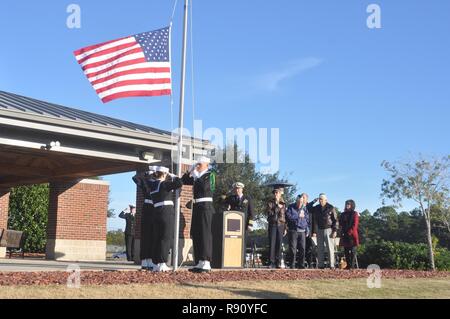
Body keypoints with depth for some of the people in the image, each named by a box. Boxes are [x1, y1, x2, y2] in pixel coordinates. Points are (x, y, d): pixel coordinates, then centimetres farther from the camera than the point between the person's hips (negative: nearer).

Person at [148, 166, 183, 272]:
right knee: (166, 238, -4)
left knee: (157, 238, 9)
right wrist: (173, 176, -1)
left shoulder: (152, 184, 10)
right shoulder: (165, 184, -9)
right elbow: (179, 183, -16)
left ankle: (156, 264, 10)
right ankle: (162, 264, -7)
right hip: (167, 212, -7)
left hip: (156, 213, 7)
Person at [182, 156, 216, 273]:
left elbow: (204, 186, -19)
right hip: (196, 207, 8)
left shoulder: (210, 175, -4)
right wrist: (191, 171, 3)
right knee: (196, 234, 8)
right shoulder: (197, 176, 17)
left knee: (205, 233, -10)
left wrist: (196, 174, -12)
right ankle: (199, 263, 13)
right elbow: (184, 181, 16)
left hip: (205, 206, -8)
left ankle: (206, 264, -11)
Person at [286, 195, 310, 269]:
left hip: (302, 231, 3)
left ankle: (301, 265, 7)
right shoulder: (291, 207, 3)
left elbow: (307, 220, 16)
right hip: (293, 231, -3)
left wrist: (307, 230, 10)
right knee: (293, 249, -3)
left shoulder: (304, 208, 12)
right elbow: (288, 217, -11)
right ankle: (292, 265, 2)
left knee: (302, 249, -1)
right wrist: (298, 216, -10)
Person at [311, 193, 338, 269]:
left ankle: (331, 265, -4)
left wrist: (334, 231, -8)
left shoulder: (331, 208, 0)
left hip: (328, 229, -3)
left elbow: (335, 220, 0)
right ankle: (321, 265, 7)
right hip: (319, 230, 4)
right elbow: (314, 221, 12)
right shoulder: (315, 209, 10)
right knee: (320, 249, 4)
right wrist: (314, 231, 5)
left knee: (330, 248, -6)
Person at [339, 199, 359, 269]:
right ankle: (348, 265, 10)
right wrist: (342, 232, 0)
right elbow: (340, 223, 15)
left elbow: (355, 225, -8)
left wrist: (349, 232, -14)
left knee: (352, 251, -6)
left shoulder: (355, 214, 0)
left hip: (352, 234, -6)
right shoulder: (343, 214, 16)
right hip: (344, 235, 6)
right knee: (346, 251, 6)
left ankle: (352, 266, -6)